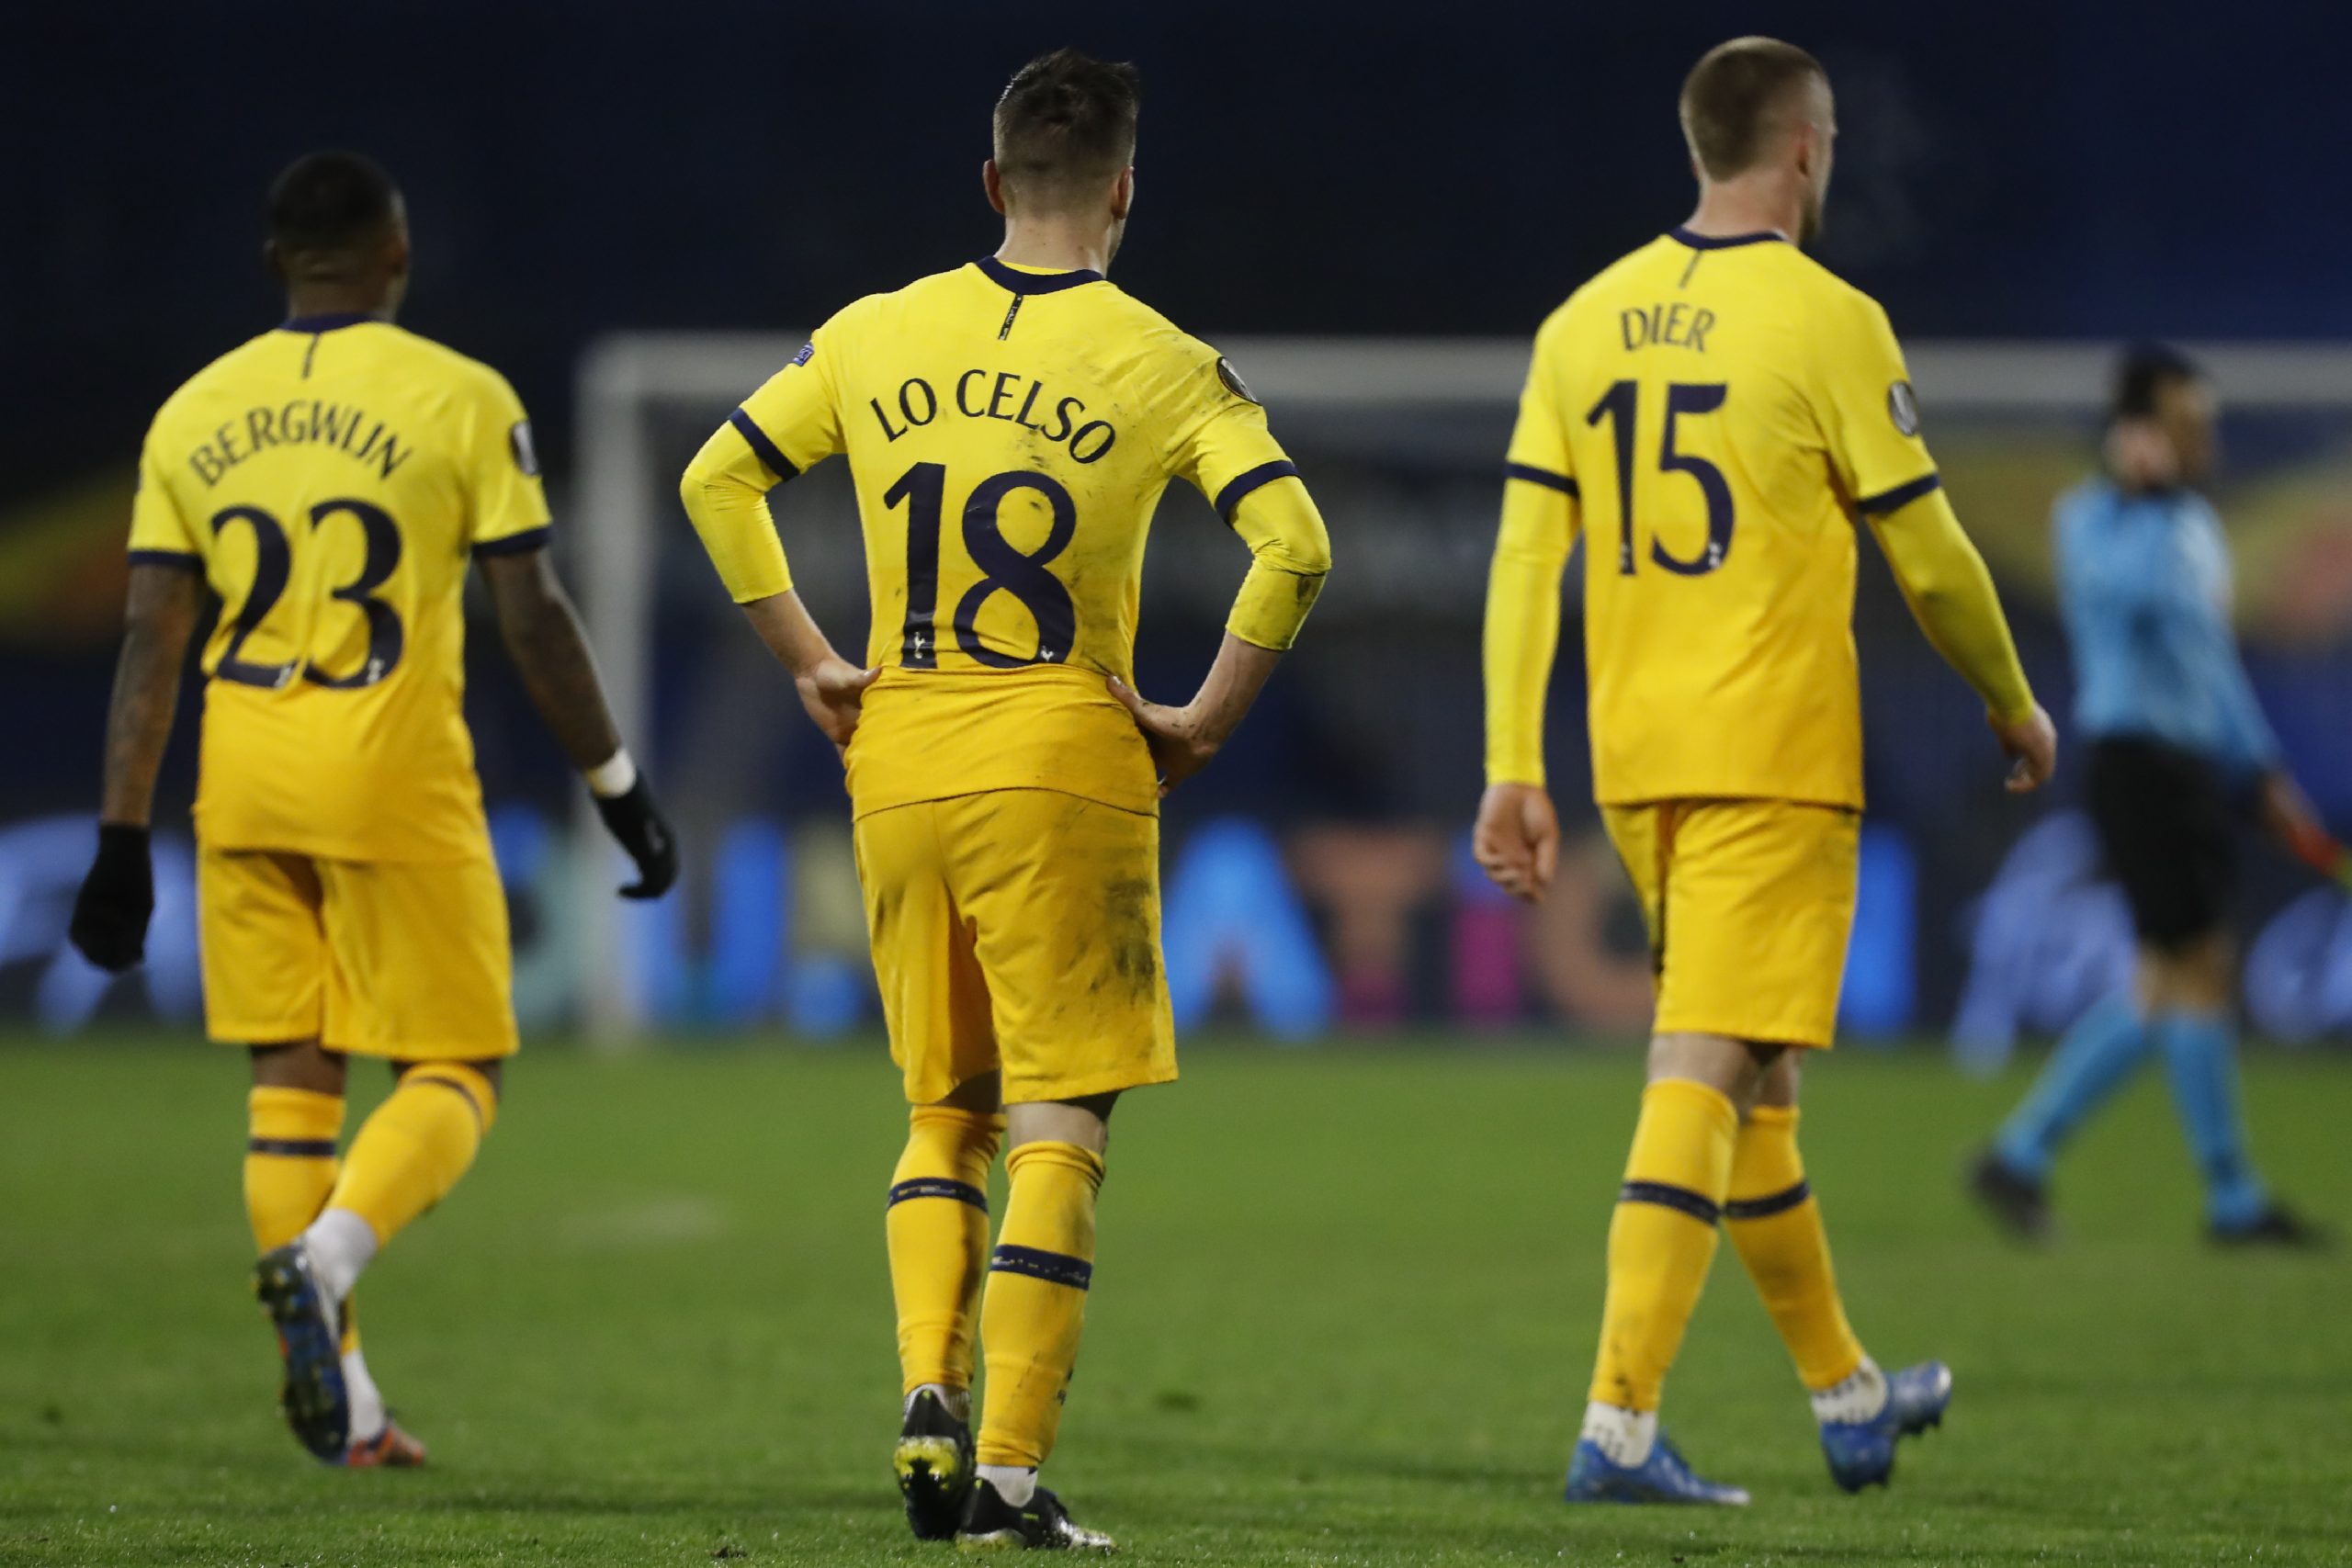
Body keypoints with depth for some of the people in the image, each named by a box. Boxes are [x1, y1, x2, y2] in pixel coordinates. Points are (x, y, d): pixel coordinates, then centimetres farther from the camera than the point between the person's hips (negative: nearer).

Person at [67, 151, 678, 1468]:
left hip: (244, 783, 4)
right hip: (393, 771, -4)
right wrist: (620, 787, 4)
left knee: (291, 1075, 10)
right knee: (453, 1073, 5)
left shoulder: (196, 413, 6)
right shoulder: (462, 402, -4)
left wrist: (124, 840, 7)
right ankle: (325, 1259, -23)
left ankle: (343, 1407, 9)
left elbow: (152, 642, 5)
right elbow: (535, 617, -5)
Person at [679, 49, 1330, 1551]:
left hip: (899, 756, 4)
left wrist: (811, 664, 13)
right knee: (1057, 1126, 0)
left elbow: (716, 482, 10)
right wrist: (1205, 723, -5)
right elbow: (1293, 548, -15)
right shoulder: (1168, 367, -5)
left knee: (942, 1110, 17)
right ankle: (1011, 1471, -5)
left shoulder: (872, 338, 6)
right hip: (1066, 762, -4)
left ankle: (930, 1398, -2)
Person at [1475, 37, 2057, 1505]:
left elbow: (1526, 553, 4)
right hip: (1774, 758, -6)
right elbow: (1930, 557, -4)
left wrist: (1514, 767, 5)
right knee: (1706, 1075, -8)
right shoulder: (1828, 321, -9)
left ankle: (1849, 1395, 30)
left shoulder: (1587, 321, 7)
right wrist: (2016, 709, 12)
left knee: (1758, 1076, 17)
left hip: (1638, 758, 6)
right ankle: (1620, 1425, -15)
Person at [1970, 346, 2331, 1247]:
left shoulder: (2195, 524, 18)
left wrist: (2262, 771, 24)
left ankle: (2022, 1154, 13)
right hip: (2137, 759, -9)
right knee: (2197, 974, -7)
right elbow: (2136, 588, -31)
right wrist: (2146, 493, -27)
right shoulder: (2090, 517, -9)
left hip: (2196, 766, 9)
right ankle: (2232, 1199, -2)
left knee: (2164, 990, 8)